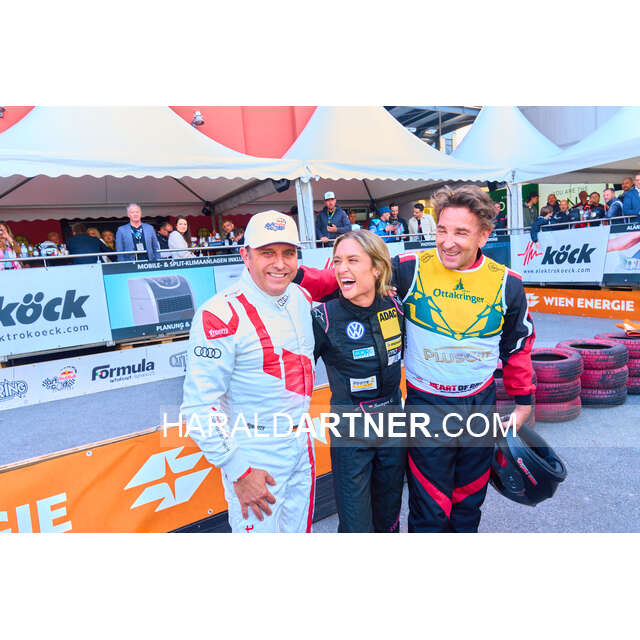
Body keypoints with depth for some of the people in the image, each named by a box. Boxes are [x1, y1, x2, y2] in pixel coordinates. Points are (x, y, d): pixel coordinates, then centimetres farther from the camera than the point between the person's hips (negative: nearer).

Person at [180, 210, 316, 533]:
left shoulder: (303, 298, 1)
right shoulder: (220, 314, -22)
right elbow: (199, 407, -22)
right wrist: (238, 472, -19)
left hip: (301, 444, 7)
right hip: (254, 456, -7)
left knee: (301, 529, 23)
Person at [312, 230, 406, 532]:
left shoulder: (394, 306, -5)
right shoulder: (324, 317, -19)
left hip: (394, 426, 4)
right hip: (350, 434, -4)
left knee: (389, 518, 22)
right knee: (355, 526, 5)